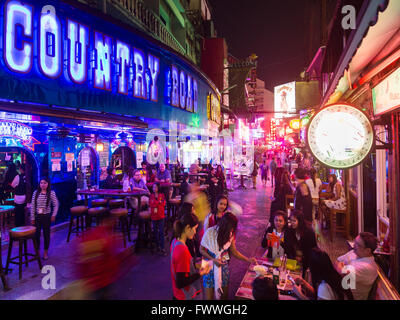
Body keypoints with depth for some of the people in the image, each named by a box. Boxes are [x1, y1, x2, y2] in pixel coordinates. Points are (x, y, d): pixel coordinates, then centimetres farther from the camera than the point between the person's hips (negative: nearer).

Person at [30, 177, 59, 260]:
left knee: (46, 234, 9)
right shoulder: (35, 193, -2)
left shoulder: (51, 193, -8)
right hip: (37, 216, 2)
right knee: (36, 234, 7)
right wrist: (32, 218, 0)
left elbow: (56, 205, -2)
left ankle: (46, 252, 24)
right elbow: (32, 206, 1)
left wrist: (53, 215, -6)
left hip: (46, 216, -2)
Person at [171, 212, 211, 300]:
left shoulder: (175, 241, -5)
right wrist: (200, 273, -19)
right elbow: (181, 283, -26)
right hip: (185, 296, -8)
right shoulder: (183, 251, -31)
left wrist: (195, 264, 5)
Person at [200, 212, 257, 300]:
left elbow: (234, 252, 2)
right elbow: (201, 250, -10)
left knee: (225, 294, 12)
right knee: (209, 295, 3)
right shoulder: (210, 232, -20)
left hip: (223, 265, 3)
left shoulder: (231, 234, -9)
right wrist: (213, 259, -21)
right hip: (210, 265, -3)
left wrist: (248, 259, -6)